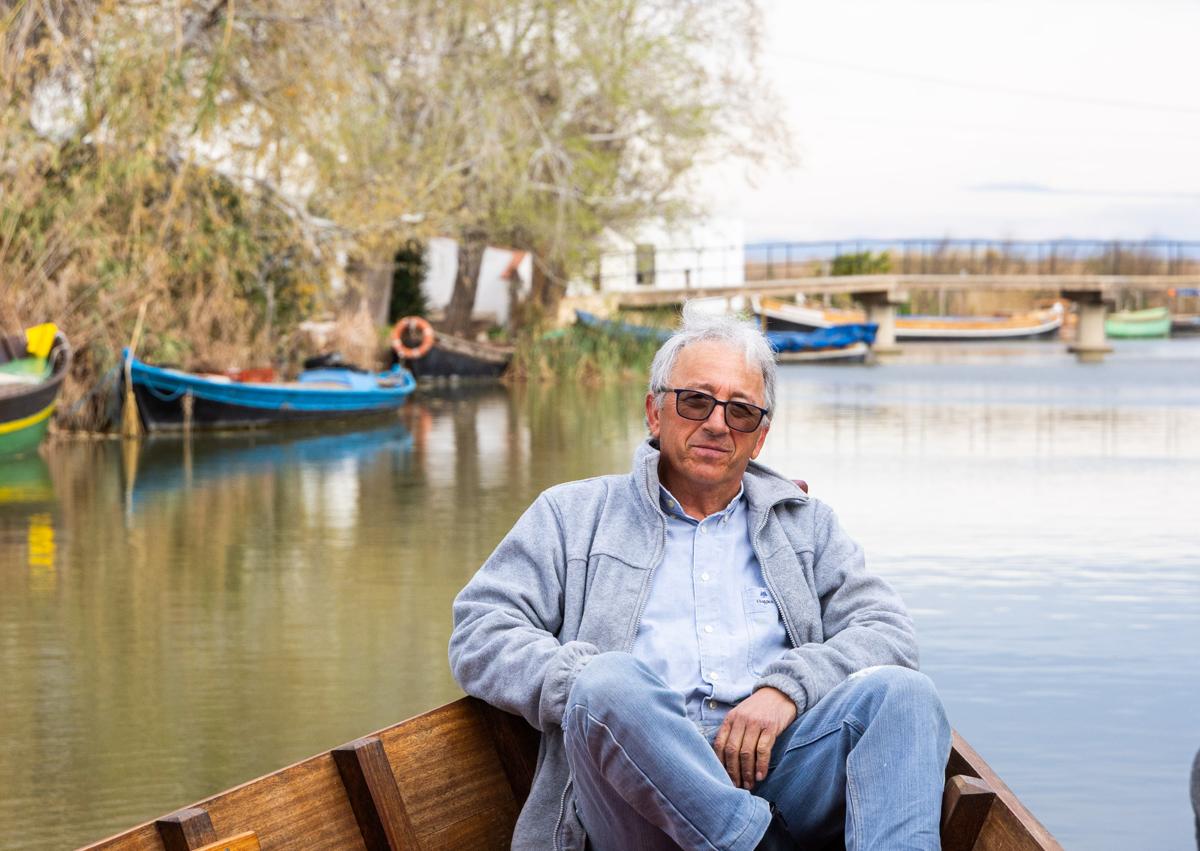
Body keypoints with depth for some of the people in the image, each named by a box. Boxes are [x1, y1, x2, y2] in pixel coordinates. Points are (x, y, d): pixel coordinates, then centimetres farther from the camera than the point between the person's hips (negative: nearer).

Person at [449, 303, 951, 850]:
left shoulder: (805, 525, 26)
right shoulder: (573, 514, 20)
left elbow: (887, 631, 13)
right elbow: (480, 635, 9)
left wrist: (788, 687, -9)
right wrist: (605, 694, -10)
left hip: (779, 768, 2)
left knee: (898, 689, -26)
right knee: (610, 683, -34)